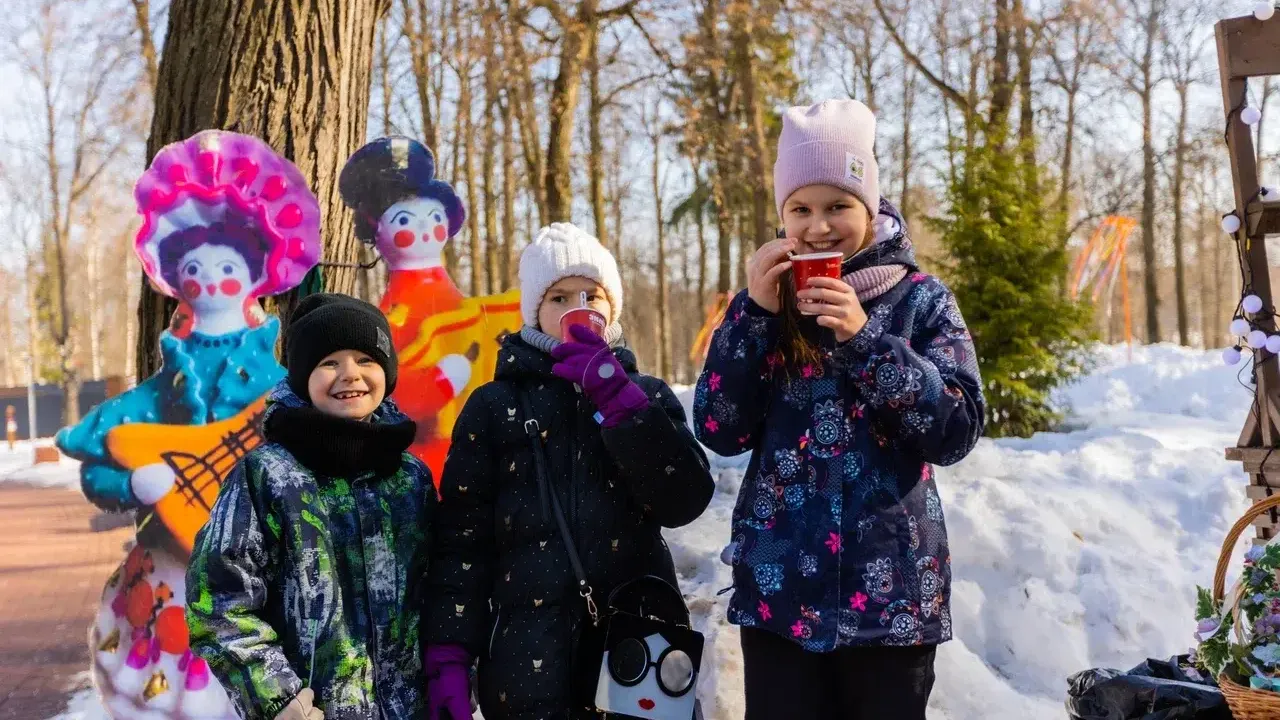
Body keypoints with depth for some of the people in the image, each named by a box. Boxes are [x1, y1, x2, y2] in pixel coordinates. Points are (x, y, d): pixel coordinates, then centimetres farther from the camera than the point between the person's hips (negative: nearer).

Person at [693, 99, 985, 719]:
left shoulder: (919, 300, 0)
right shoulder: (766, 299, 5)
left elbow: (957, 431, -10)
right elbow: (720, 432, -4)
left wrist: (863, 338, -19)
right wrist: (755, 313, -13)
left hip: (891, 591, -1)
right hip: (779, 588, 1)